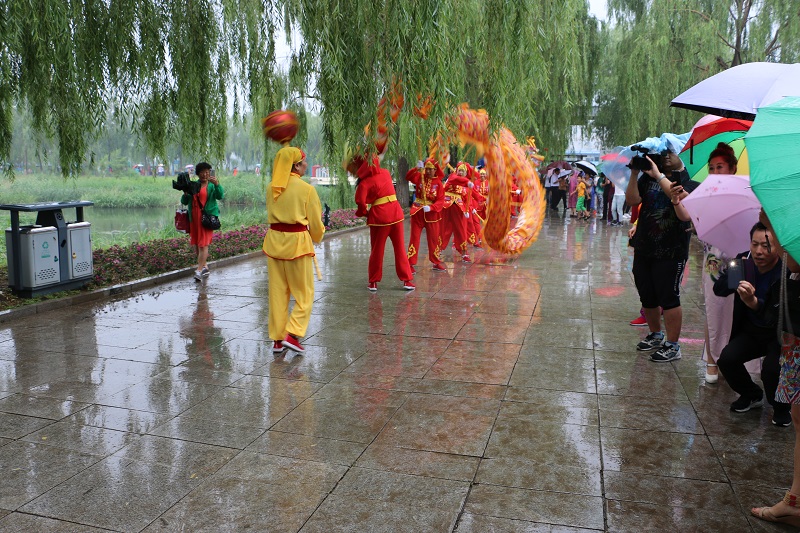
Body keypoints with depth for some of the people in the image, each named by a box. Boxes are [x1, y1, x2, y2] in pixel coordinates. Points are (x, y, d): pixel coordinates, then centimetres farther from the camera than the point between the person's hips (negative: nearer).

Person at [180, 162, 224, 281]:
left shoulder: (212, 186, 3)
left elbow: (220, 196, -15)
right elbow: (184, 202, 12)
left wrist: (217, 185, -31)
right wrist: (186, 194, -9)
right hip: (194, 218, 5)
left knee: (203, 244, -10)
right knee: (195, 244, 9)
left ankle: (199, 270, -12)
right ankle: (204, 266, 22)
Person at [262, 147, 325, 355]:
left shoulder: (271, 189, 5)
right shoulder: (306, 189, -10)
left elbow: (273, 216, 14)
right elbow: (315, 222, -2)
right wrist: (317, 238, 18)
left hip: (274, 241, 5)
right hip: (297, 243, -5)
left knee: (277, 292, 12)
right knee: (304, 294, 8)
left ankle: (277, 339, 18)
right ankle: (292, 335, -2)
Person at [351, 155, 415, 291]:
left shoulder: (364, 183, -11)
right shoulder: (385, 173, 5)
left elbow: (361, 202, -19)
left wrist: (364, 213, 0)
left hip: (379, 217, -4)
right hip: (396, 214, 4)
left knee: (377, 251, 9)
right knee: (400, 249, 10)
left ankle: (373, 282, 15)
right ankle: (407, 280, 12)